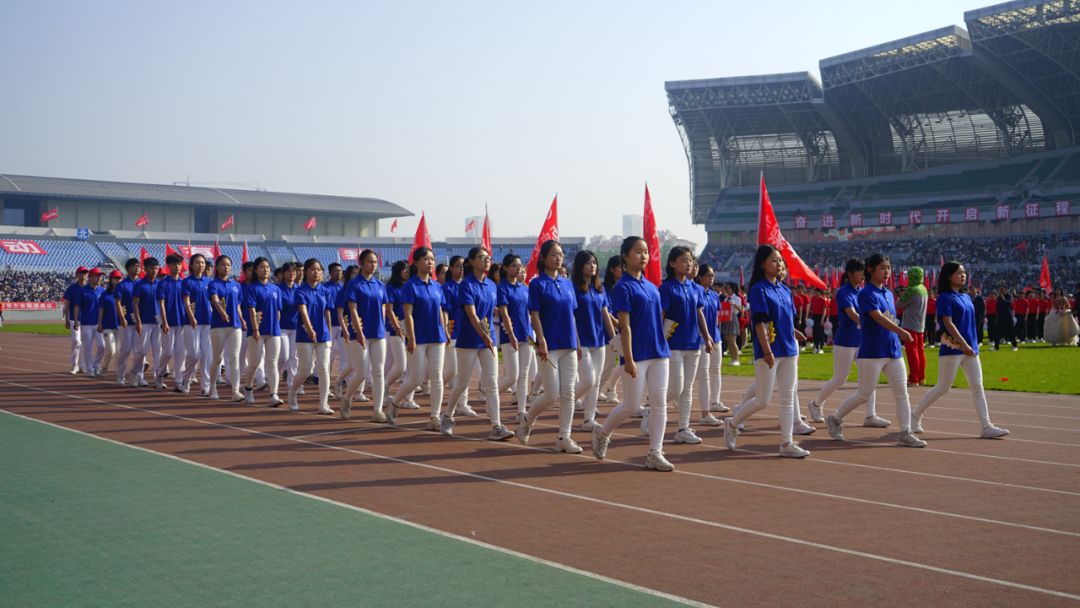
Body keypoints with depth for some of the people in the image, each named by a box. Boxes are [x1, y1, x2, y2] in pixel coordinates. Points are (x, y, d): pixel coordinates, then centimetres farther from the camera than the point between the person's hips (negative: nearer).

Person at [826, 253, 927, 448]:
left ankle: (906, 434, 1)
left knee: (902, 393, -1)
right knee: (863, 395, 1)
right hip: (872, 352, -7)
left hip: (893, 351, 7)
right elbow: (878, 317, -26)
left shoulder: (888, 293, 13)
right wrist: (901, 331, -38)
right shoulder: (866, 293, -11)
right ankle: (835, 420, 21)